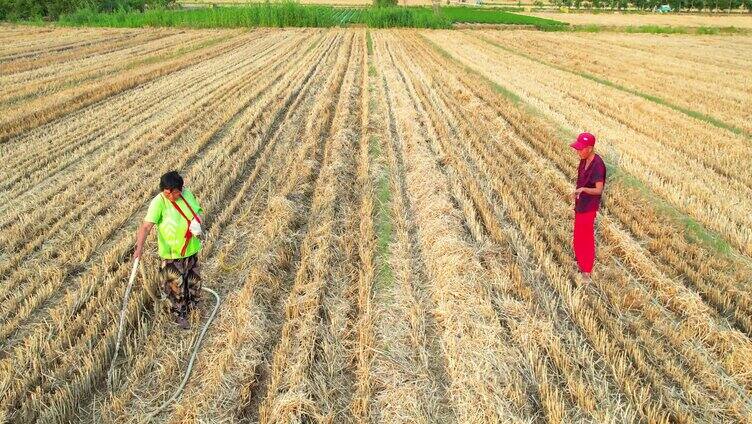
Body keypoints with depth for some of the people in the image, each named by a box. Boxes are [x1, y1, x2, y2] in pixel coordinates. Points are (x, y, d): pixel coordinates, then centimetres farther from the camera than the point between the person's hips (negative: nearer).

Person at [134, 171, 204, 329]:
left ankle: (190, 304, 50)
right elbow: (146, 226, -32)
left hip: (191, 249, 5)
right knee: (176, 286, 8)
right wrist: (139, 247, -46)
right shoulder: (159, 202, -24)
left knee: (194, 281, 22)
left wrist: (198, 220, -15)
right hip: (172, 253, -5)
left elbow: (199, 211, 8)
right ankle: (180, 315, 31)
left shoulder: (187, 194, -7)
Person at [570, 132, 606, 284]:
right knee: (578, 236, 23)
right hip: (580, 203, 9)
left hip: (589, 206, -9)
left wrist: (583, 189, -40)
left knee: (586, 238, 4)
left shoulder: (597, 165, -26)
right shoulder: (584, 160, 0)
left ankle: (586, 272, 19)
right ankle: (580, 263, 44)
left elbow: (599, 190, -26)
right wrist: (576, 191, 6)